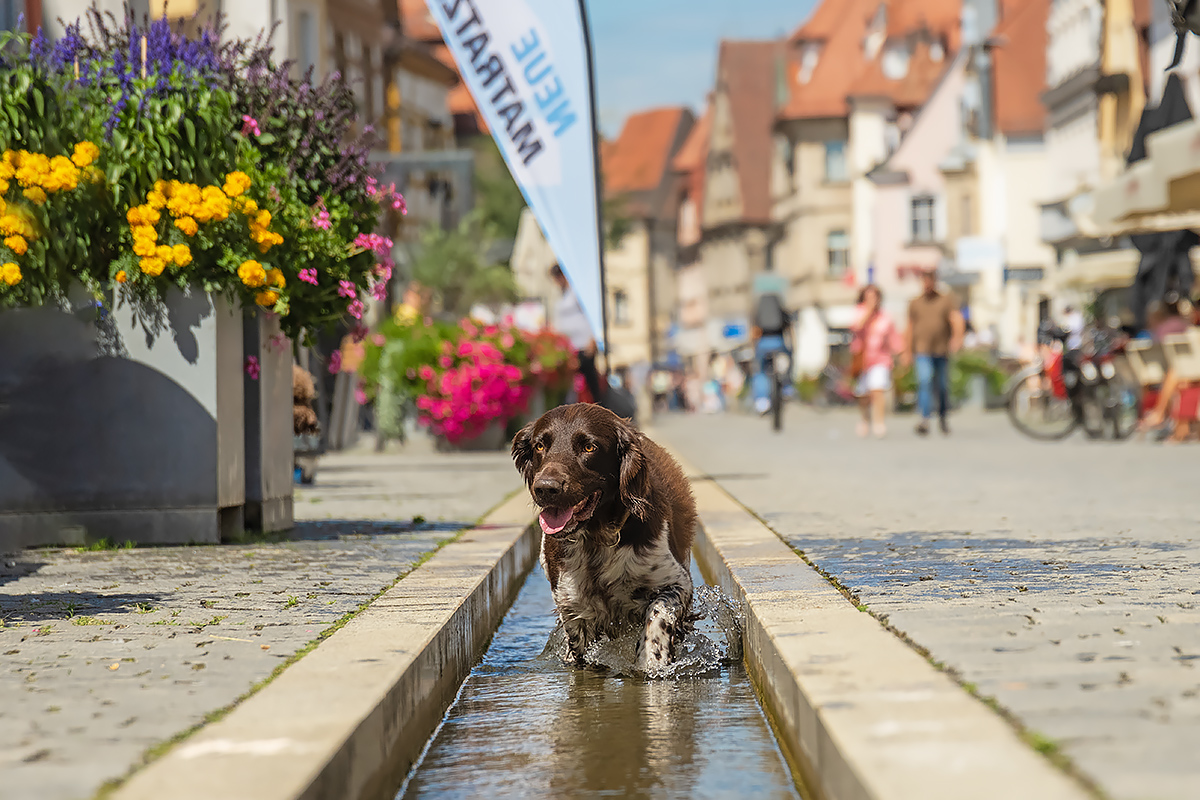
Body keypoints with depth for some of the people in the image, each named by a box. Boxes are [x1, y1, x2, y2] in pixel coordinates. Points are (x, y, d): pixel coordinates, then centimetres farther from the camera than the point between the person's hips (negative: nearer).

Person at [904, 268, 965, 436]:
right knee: (924, 381, -19)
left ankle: (943, 416, 28)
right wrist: (908, 351, 15)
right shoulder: (915, 303, 12)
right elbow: (911, 327, 16)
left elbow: (957, 319, -8)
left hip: (942, 351, 0)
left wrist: (957, 336, -27)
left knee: (943, 387, 6)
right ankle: (925, 419, -27)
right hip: (922, 351, 0)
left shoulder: (946, 299, 6)